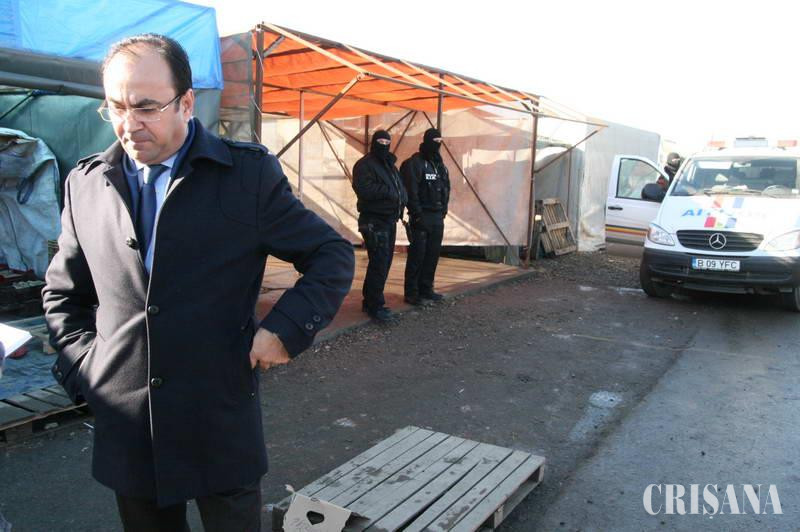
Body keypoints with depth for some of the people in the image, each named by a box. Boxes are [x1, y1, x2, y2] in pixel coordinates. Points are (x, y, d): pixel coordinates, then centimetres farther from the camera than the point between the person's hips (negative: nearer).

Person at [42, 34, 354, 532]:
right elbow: (63, 292, 15)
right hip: (125, 425, 3)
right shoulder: (86, 183, 3)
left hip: (222, 422, -3)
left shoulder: (250, 173, -8)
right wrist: (81, 363, 4)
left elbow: (333, 256, -2)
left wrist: (286, 328, -13)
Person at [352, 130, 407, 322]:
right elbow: (364, 189, -24)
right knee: (379, 264, -11)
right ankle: (375, 306, -4)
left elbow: (401, 189, 15)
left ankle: (369, 301, 24)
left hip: (390, 221, 9)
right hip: (374, 222, -9)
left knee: (384, 263, 13)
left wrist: (400, 196, -7)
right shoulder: (364, 164, -9)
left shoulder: (390, 166, 20)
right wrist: (388, 191, -16)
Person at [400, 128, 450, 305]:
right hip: (422, 217, -8)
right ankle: (412, 293, 1)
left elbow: (446, 189, 20)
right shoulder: (414, 163, -9)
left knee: (432, 255, 10)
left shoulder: (440, 165, 16)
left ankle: (426, 289, 20)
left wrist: (443, 210, 10)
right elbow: (411, 192, -16)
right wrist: (417, 215, -18)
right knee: (417, 255, -5)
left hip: (437, 217, 8)